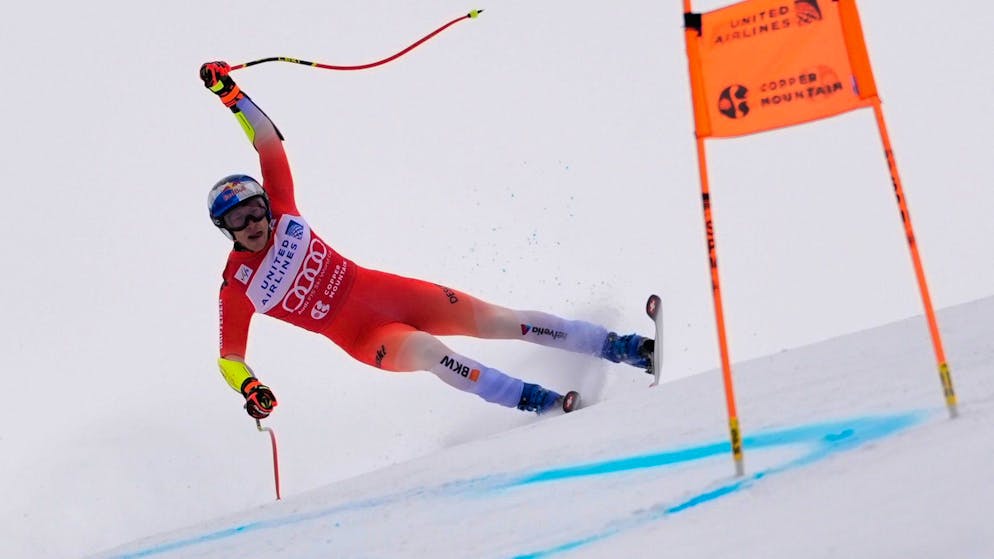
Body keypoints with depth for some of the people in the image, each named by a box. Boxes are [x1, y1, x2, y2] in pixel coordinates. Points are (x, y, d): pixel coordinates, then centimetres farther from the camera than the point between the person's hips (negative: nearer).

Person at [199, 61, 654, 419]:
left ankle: (621, 348, -8)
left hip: (384, 291, 3)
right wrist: (250, 389, -24)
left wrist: (231, 95, -7)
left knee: (492, 319, -9)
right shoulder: (237, 289, -8)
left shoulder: (280, 215, 0)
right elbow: (229, 357, -3)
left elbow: (269, 143, 1)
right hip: (362, 336, -3)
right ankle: (538, 402, -35)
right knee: (425, 349, -35)